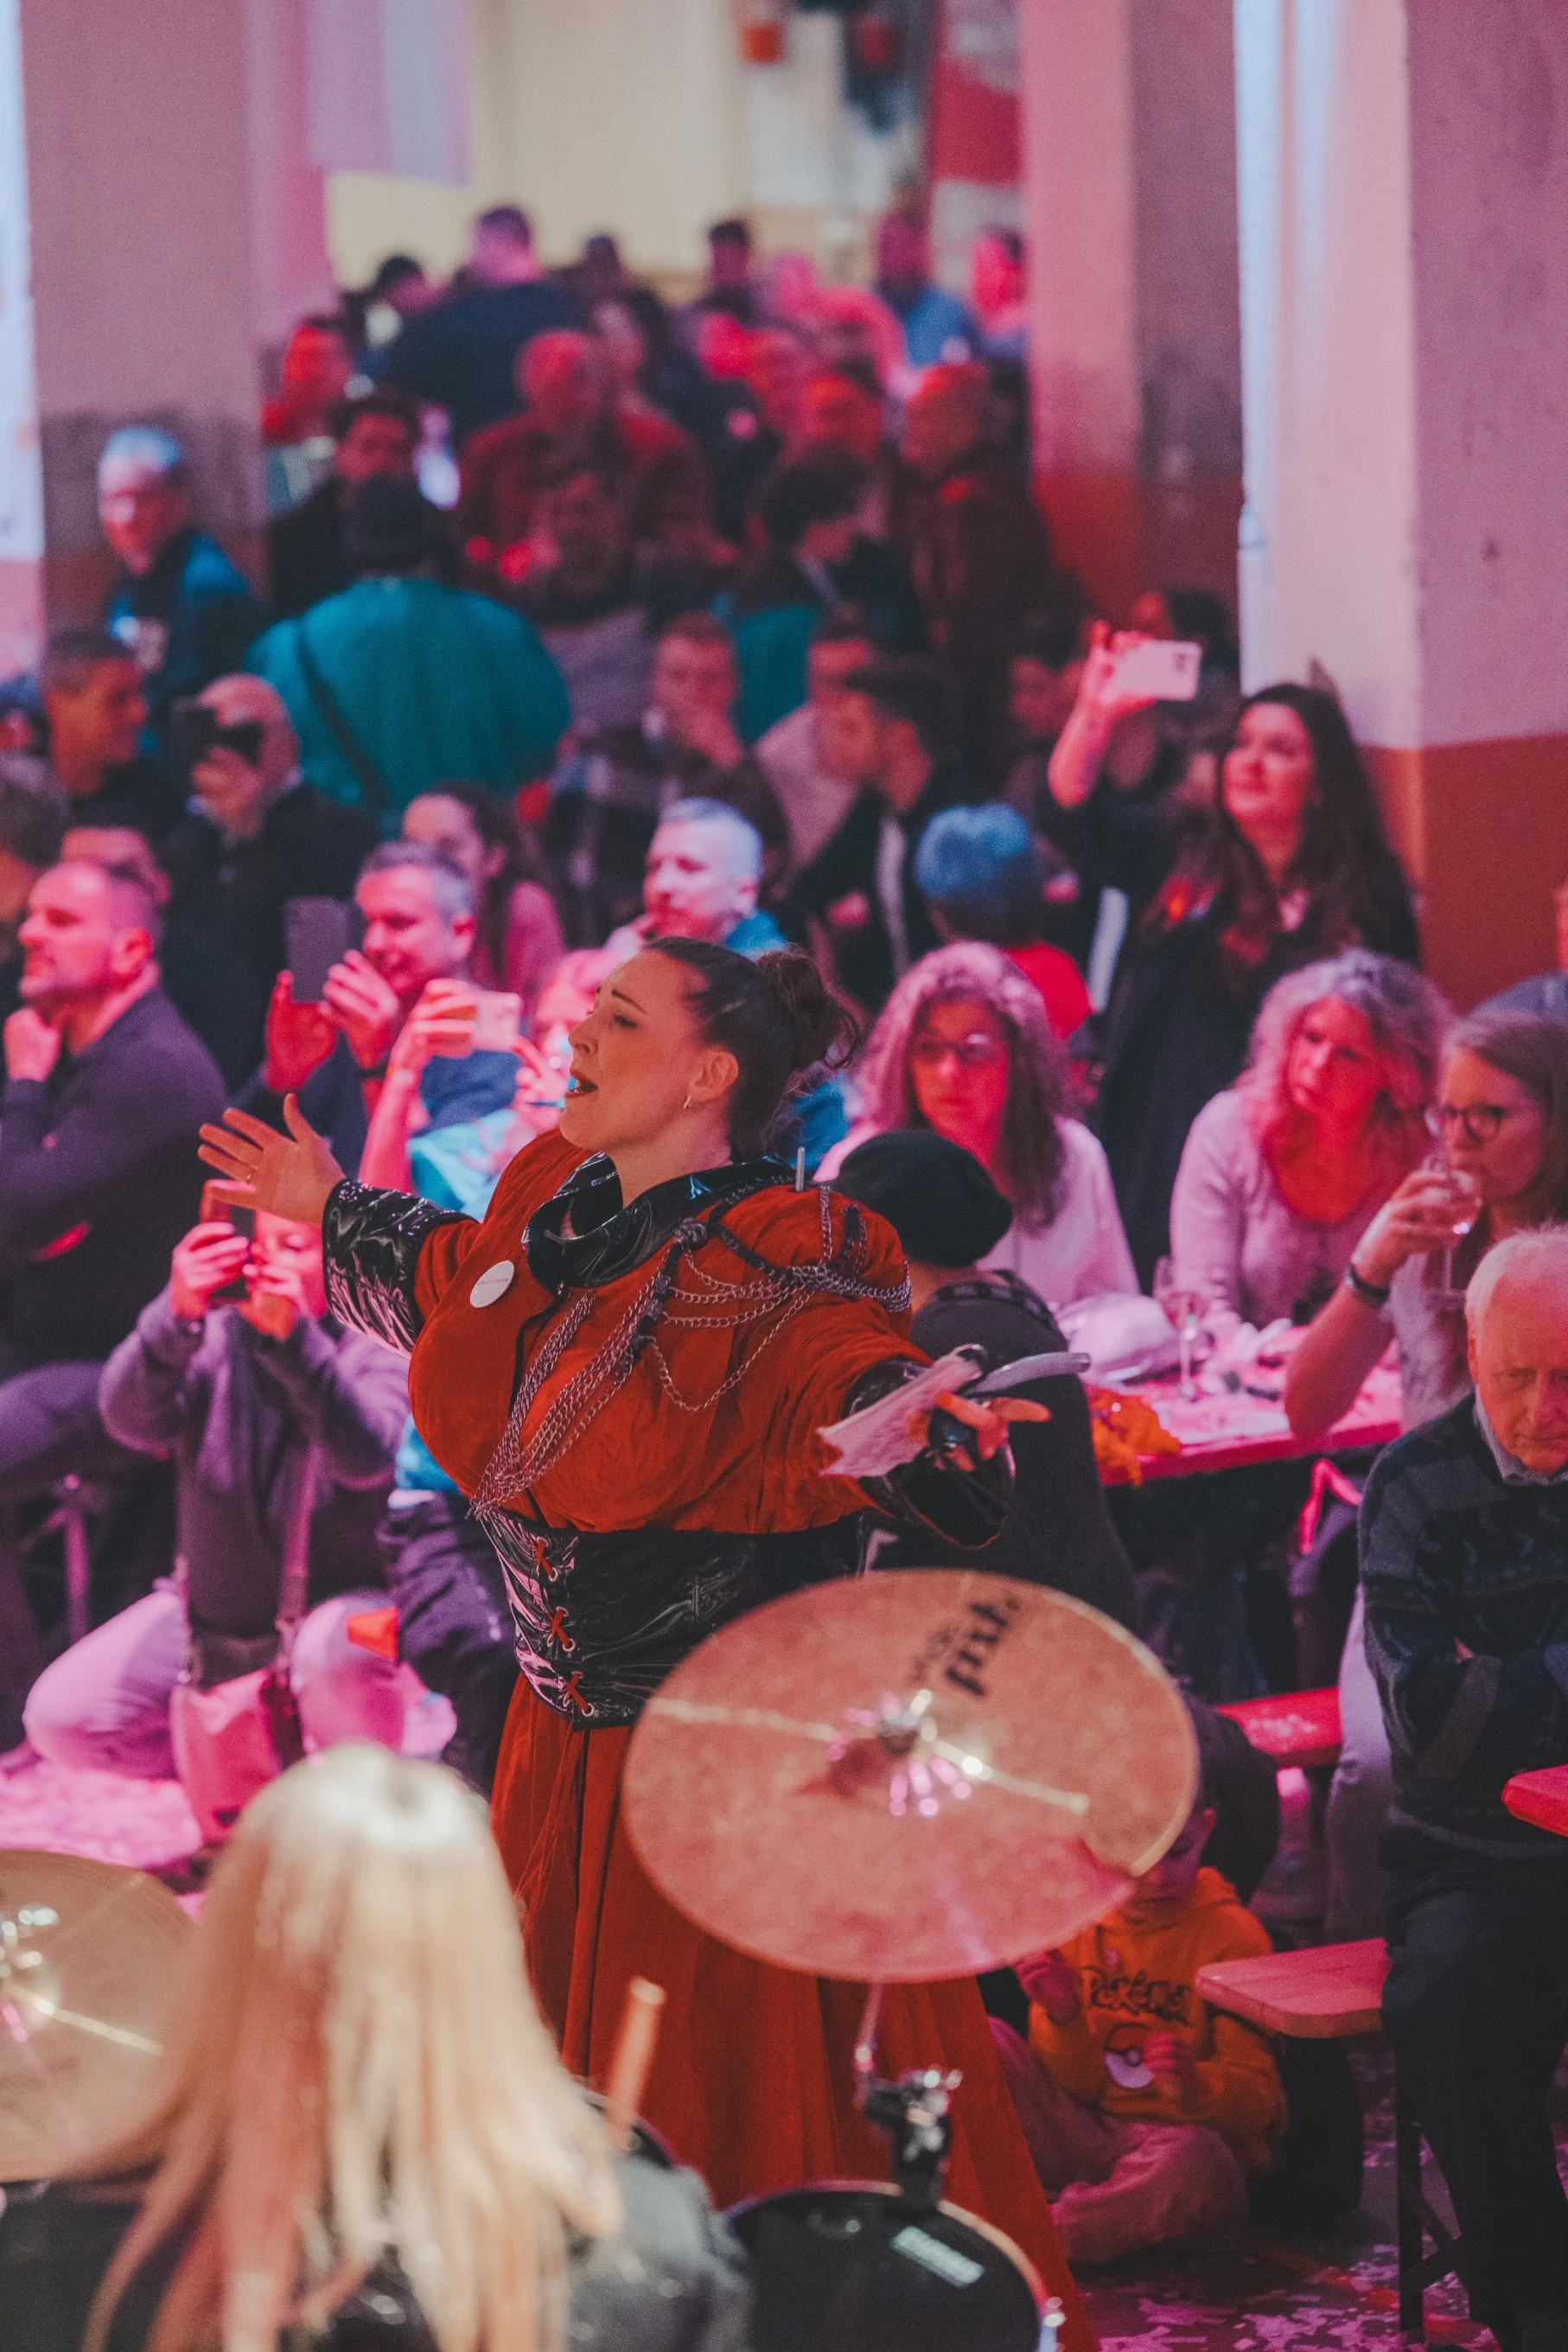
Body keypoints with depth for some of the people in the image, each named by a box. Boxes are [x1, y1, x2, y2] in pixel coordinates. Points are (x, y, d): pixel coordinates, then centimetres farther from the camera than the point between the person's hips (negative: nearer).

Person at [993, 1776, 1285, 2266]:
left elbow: (1258, 2102, -7)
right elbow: (1072, 2087, 7)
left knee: (1192, 2161, -40)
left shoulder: (1232, 1933, -4)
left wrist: (1194, 2085, -30)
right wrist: (1062, 2020, -14)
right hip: (1084, 2131, 4)